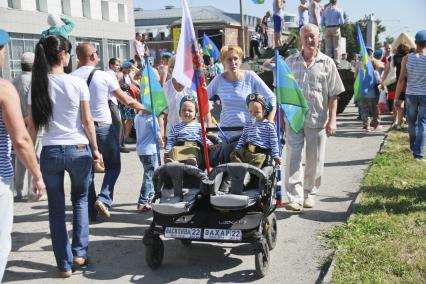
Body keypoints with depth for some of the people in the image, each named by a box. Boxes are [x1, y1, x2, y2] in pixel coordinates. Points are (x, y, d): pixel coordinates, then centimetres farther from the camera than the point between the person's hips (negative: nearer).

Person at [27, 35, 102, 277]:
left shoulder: (37, 85, 0)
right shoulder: (77, 83, -7)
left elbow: (32, 125, 2)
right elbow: (87, 121, -4)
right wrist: (95, 149, 6)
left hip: (50, 152, 2)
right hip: (78, 149, -1)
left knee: (56, 209, 11)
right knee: (80, 200, 21)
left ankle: (65, 264, 18)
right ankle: (80, 252, 19)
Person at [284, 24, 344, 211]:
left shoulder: (327, 63, 3)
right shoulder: (290, 62, 7)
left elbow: (333, 95, 2)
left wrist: (332, 120, -4)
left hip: (317, 119, 0)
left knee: (315, 160, 10)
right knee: (293, 158, -6)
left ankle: (309, 193, 27)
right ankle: (294, 198, -5)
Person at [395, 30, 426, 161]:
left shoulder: (407, 58, -4)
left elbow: (401, 79, -5)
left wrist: (397, 98, -1)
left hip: (411, 94, 2)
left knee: (412, 122, 18)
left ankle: (414, 148, 33)